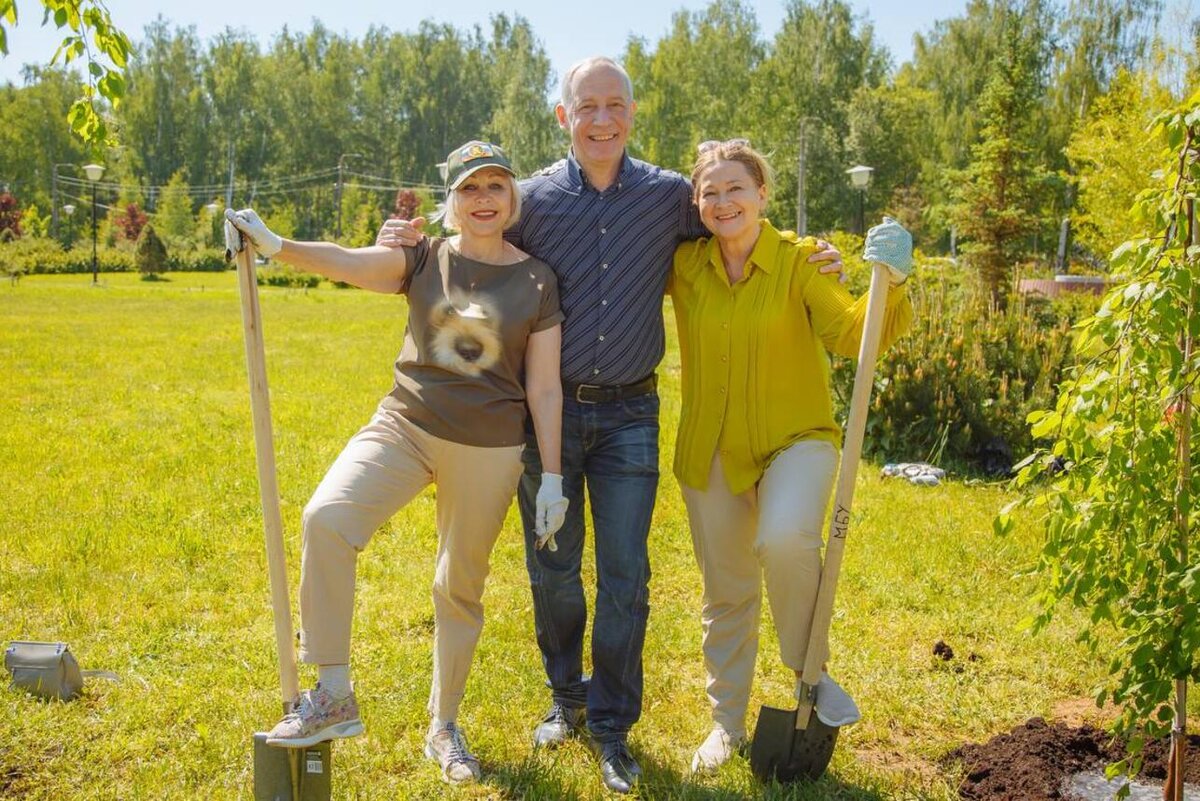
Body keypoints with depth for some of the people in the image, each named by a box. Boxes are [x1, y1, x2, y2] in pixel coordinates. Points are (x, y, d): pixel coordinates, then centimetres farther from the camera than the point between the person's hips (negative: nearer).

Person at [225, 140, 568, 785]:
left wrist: (552, 478, -2)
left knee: (460, 590, 11)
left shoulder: (538, 282, 0)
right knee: (326, 519, -26)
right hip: (404, 426, 1)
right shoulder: (425, 261, 2)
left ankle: (443, 727, 33)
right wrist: (277, 245, -35)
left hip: (488, 451, 0)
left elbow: (545, 388, 0)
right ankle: (334, 696, -12)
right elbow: (348, 263, -17)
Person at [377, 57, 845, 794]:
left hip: (630, 414, 0)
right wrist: (413, 248, -10)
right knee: (553, 569, 11)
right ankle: (567, 697, 35)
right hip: (550, 408, 1)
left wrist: (810, 261, -6)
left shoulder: (673, 196, -1)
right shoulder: (533, 200, -2)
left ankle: (612, 726, 21)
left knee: (625, 578, 3)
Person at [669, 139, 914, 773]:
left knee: (784, 539, -34)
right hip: (711, 449, 3)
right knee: (725, 594, 13)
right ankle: (727, 723, 36)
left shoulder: (799, 260, -10)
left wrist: (890, 281, -37)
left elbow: (852, 334, -21)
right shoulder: (684, 264, -2)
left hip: (795, 438, -3)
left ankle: (808, 671, -5)